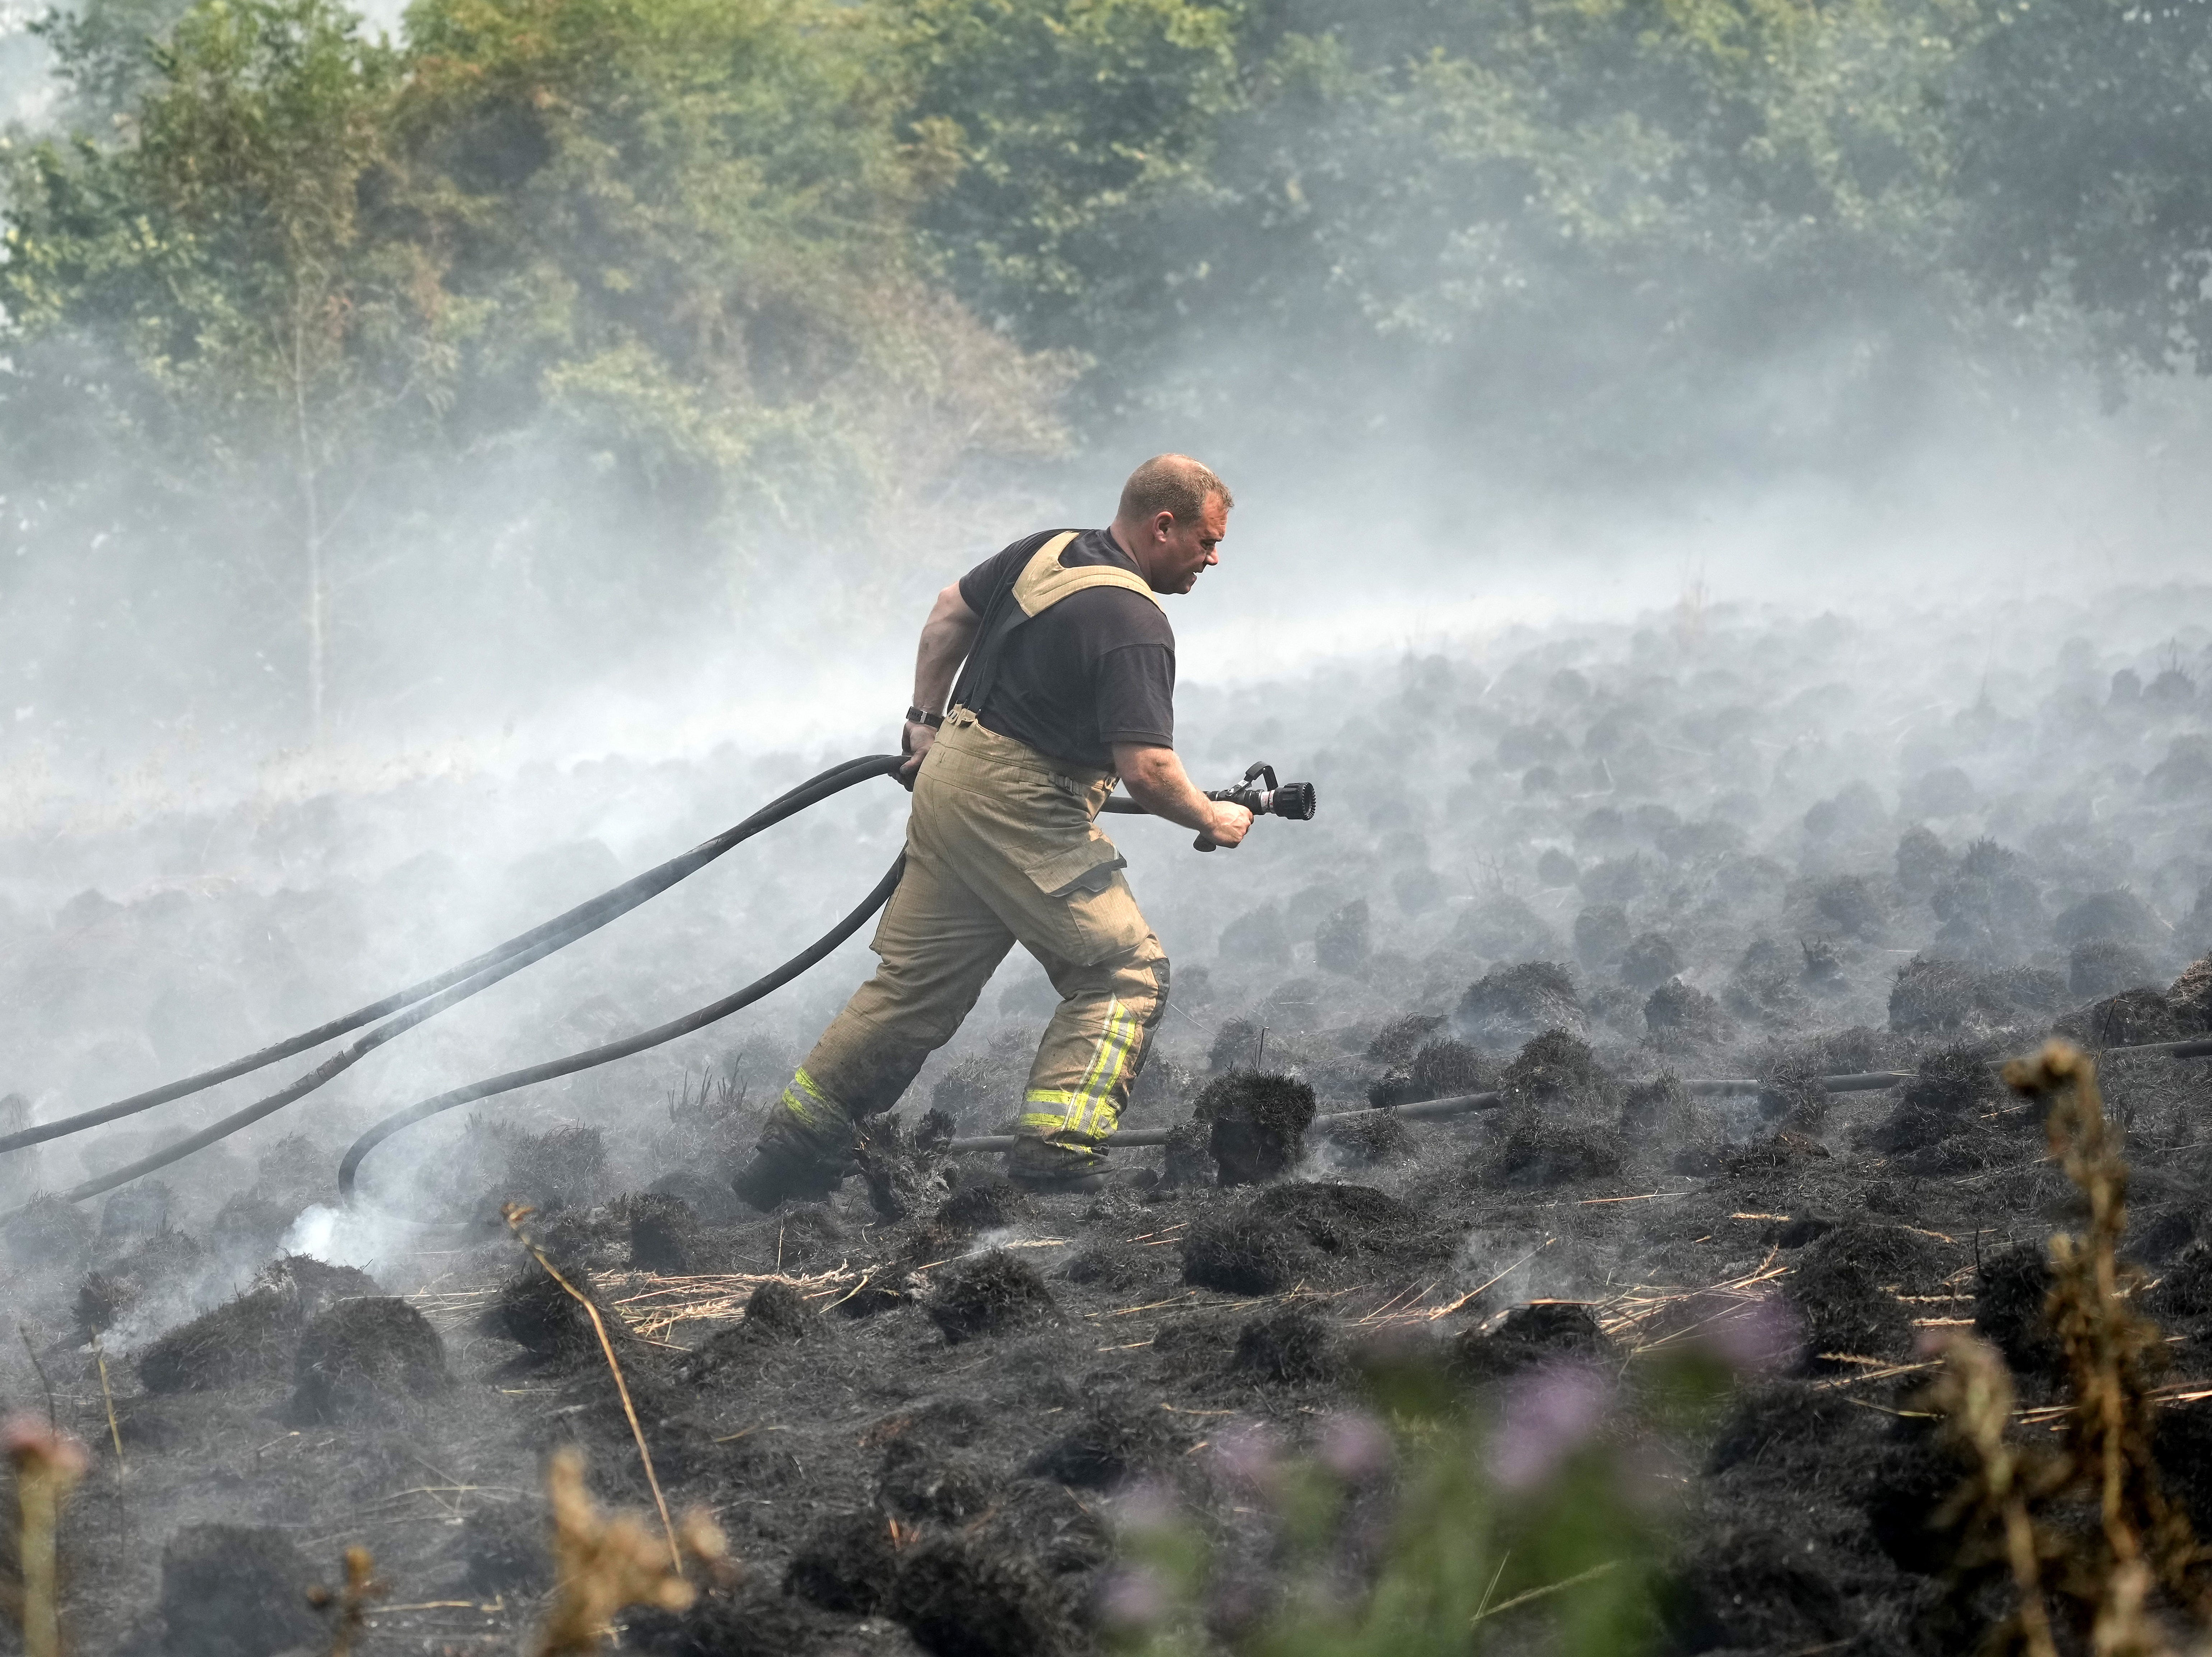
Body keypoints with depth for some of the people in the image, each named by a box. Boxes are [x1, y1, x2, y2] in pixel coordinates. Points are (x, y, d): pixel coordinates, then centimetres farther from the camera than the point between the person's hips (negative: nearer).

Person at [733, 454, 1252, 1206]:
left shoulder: (1046, 550, 9)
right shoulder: (1133, 623, -18)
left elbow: (950, 611, 23)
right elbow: (1148, 771, -22)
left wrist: (926, 720, 27)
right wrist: (1213, 820, -5)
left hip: (950, 777, 9)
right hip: (1019, 812, -9)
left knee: (917, 982, 15)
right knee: (1125, 970, -1)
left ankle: (791, 1149, 18)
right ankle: (1058, 1149, -12)